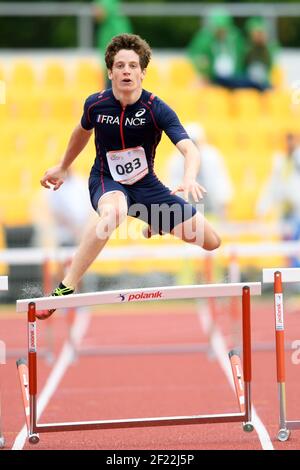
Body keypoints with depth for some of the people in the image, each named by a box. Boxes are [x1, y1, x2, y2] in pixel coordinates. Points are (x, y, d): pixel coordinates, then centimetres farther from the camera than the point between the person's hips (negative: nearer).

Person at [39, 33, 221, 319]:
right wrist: (62, 167, 25)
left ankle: (155, 225, 33)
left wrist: (189, 179, -52)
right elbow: (83, 131, 13)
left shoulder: (157, 109, -19)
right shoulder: (96, 105, -13)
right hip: (107, 181, -2)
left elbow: (189, 149, -31)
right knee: (113, 212, -43)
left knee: (210, 242, -1)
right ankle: (65, 289, -43)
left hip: (145, 184, 2)